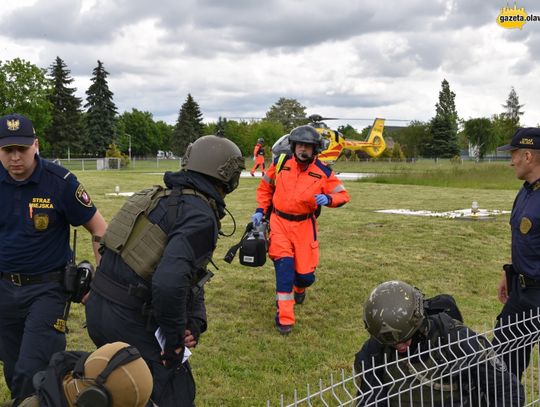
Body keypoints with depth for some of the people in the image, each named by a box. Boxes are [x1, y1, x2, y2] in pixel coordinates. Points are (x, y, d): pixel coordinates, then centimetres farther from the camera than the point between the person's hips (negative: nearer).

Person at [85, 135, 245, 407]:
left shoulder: (162, 198, 12)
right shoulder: (201, 217, -17)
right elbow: (169, 282, -32)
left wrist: (194, 321, 4)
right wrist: (174, 339, -18)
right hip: (131, 321, -9)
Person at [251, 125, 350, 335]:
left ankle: (299, 288, 43)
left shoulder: (323, 172, -6)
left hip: (304, 225, 1)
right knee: (284, 264, -17)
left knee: (306, 273, 2)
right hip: (279, 221, 0)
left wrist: (328, 199, -22)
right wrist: (261, 210, 5)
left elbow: (343, 194, -1)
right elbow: (265, 186, 12)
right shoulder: (280, 163, -3)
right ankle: (284, 316, -9)